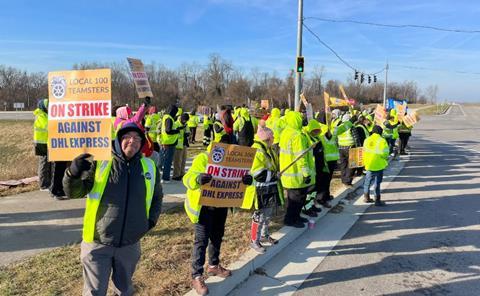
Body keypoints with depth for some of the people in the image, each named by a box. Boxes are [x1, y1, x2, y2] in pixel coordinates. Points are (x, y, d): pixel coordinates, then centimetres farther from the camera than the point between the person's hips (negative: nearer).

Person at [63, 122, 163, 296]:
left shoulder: (149, 167, 0)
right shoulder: (99, 163, -9)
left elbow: (157, 197, 16)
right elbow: (74, 192, -10)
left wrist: (151, 219, 3)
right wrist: (73, 174, -29)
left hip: (130, 245, 3)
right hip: (98, 244, -3)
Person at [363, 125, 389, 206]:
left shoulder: (367, 140, 2)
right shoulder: (382, 140, -12)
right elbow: (385, 153, -13)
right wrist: (386, 158, 7)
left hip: (369, 164, 4)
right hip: (379, 165, -4)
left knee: (368, 181, 19)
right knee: (377, 182, 3)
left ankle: (366, 197, 27)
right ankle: (377, 200, 8)